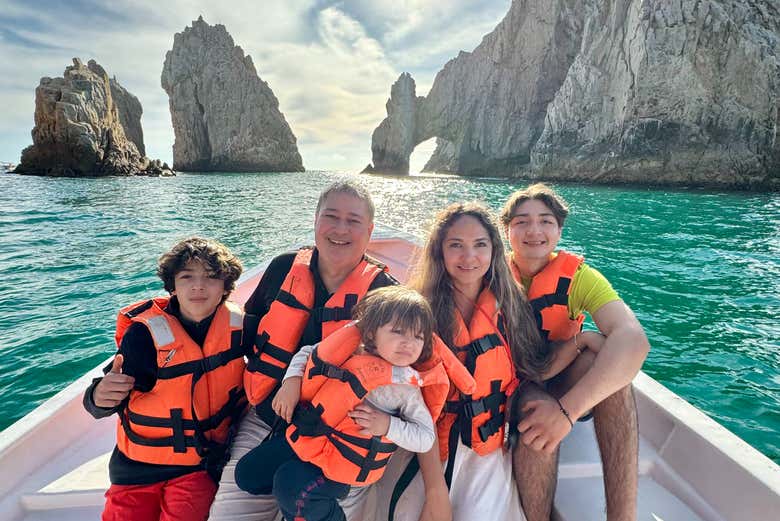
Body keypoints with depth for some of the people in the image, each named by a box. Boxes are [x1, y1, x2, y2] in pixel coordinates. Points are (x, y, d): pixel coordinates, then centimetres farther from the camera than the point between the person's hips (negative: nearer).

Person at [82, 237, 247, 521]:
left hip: (201, 465, 1)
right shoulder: (145, 334, -19)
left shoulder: (237, 325, -12)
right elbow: (107, 405, -15)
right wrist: (100, 397, -35)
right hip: (138, 466, 0)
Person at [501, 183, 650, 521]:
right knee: (536, 406, -36)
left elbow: (634, 339, -30)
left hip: (564, 388, 2)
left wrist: (567, 408, -43)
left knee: (606, 359, -29)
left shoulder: (577, 276, -12)